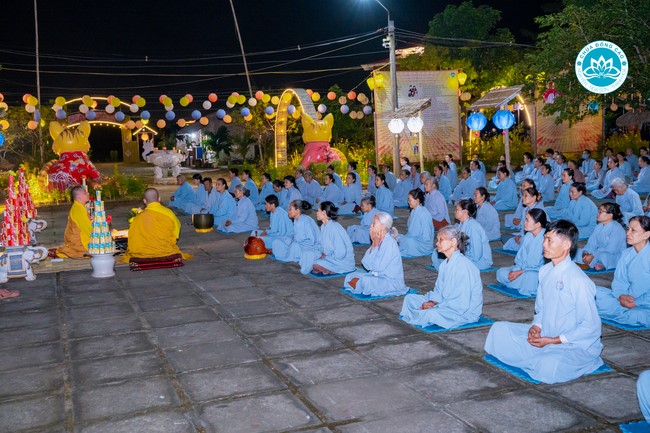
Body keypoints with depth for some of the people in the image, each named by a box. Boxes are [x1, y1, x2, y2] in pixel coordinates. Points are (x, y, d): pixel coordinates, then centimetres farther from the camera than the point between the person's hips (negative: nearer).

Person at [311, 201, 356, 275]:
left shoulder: (334, 228, -24)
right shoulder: (323, 226, 5)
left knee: (316, 266, -27)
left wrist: (325, 256, -15)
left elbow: (340, 252, -27)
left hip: (343, 260, -9)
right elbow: (324, 246, 15)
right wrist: (323, 255, -4)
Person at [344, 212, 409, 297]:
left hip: (392, 282, -9)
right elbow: (366, 264, 1)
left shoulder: (390, 243, -19)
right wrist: (373, 245, -7)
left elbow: (378, 267, -23)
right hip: (376, 276, 9)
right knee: (350, 277, 4)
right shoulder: (378, 241, 6)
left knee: (366, 281, -32)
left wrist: (375, 245, -16)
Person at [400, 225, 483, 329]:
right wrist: (432, 302, -9)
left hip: (465, 312, -9)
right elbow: (438, 291, 13)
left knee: (431, 314, -35)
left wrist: (435, 307, -20)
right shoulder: (445, 264, 7)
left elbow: (461, 304, -25)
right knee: (409, 298, 5)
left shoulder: (463, 266, -22)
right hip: (446, 304, 9)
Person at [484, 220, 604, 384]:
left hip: (575, 345, -7)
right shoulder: (545, 271, 3)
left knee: (549, 368, -36)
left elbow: (590, 327, -18)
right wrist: (536, 326, -7)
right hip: (544, 335, 7)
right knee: (499, 330, -2)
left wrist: (554, 340, -19)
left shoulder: (579, 281, -21)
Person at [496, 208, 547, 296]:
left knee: (530, 276, -40)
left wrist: (521, 272, -22)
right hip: (525, 269, 8)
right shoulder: (528, 236, 7)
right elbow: (520, 257, 10)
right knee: (501, 272, -5)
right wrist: (515, 270, -11)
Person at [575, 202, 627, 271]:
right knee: (578, 252, -10)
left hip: (615, 257, -9)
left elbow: (611, 250, -24)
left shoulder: (617, 229, -17)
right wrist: (585, 252, -15)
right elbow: (591, 243, 7)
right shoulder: (599, 227, 10)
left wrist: (593, 255, -28)